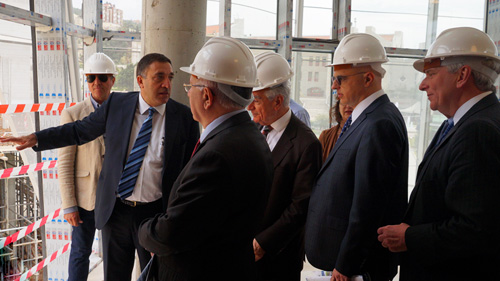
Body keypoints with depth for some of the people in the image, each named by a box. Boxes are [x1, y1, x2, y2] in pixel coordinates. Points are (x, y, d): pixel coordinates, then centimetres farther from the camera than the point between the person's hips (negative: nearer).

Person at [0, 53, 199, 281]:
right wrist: (36, 138, 5)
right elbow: (80, 131, 11)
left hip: (156, 214, -2)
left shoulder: (184, 117, -9)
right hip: (115, 210, 2)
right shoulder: (116, 104, -3)